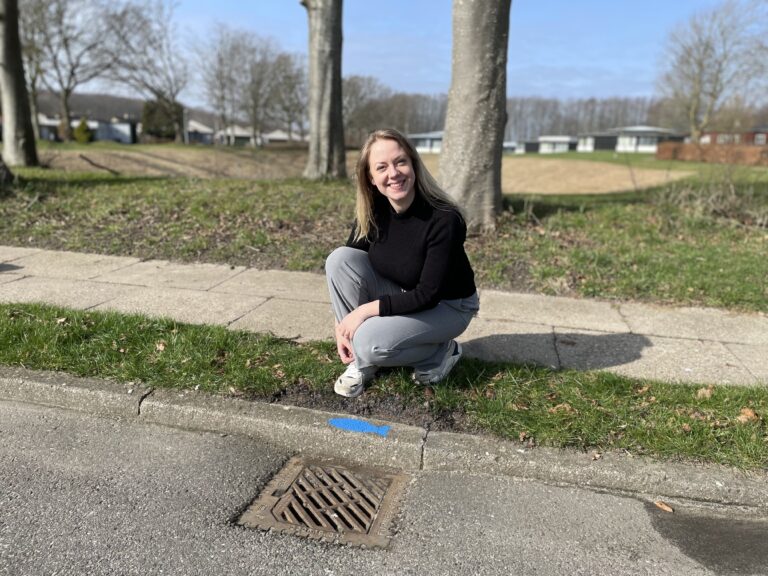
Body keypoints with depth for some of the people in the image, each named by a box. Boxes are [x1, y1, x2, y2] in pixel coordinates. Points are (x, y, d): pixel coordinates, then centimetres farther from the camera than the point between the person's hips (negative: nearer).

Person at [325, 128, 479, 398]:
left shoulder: (444, 220, -29)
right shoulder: (372, 211, -13)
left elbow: (429, 294, -26)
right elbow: (346, 268, -6)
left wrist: (367, 309, -25)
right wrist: (343, 323, -15)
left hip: (447, 305, -5)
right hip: (400, 296, 6)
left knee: (369, 343, -29)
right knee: (340, 259, -18)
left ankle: (440, 352, 1)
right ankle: (362, 361, -7)